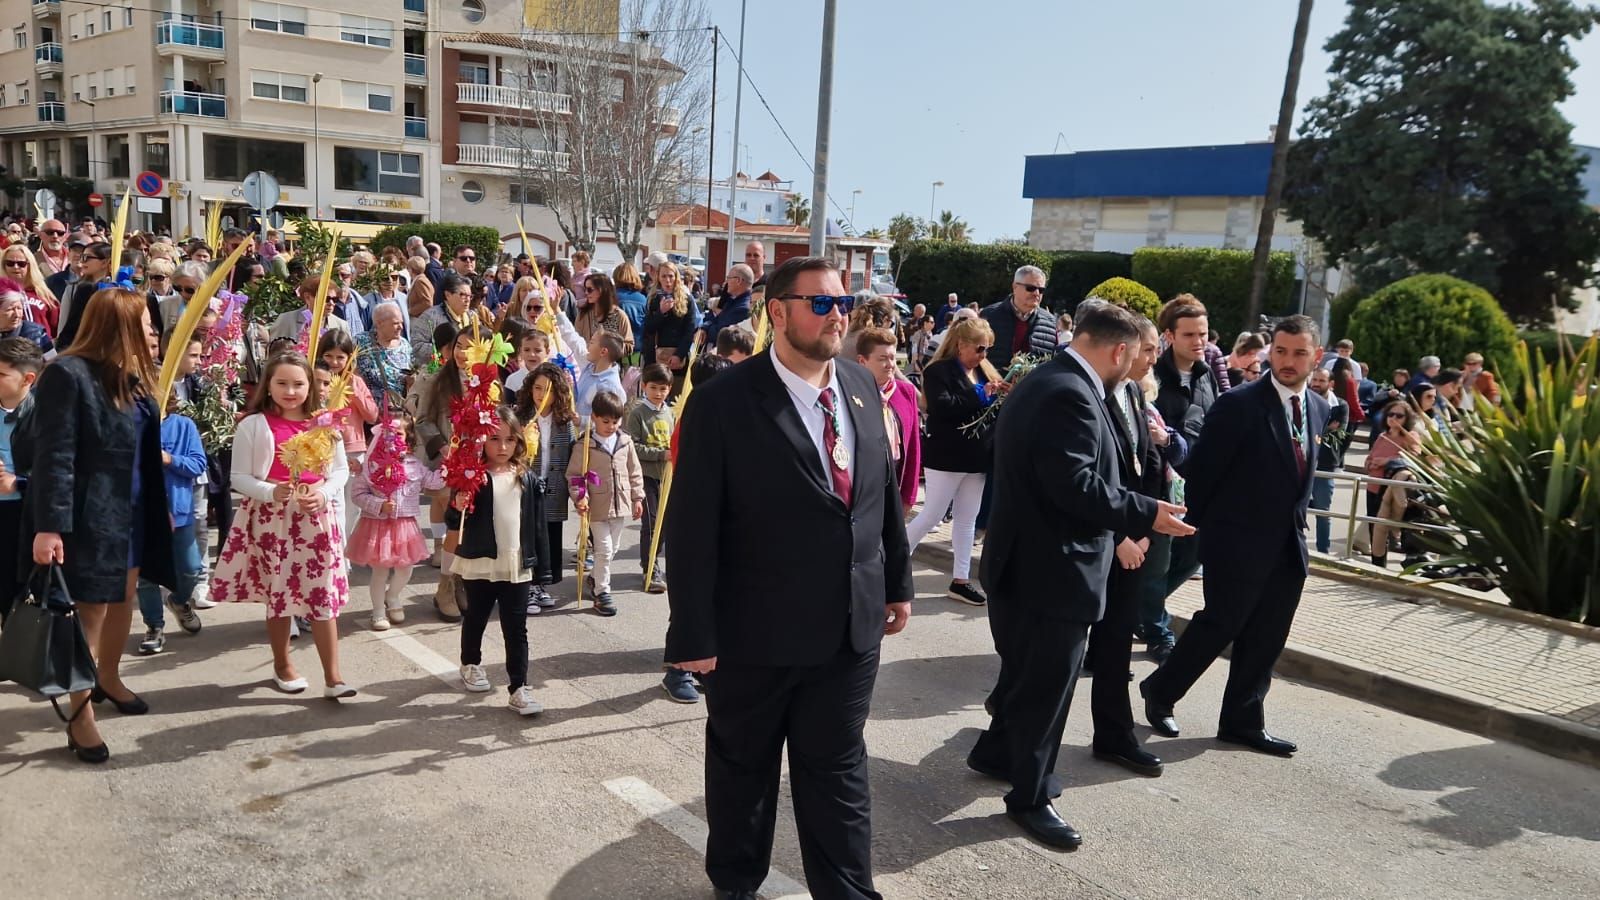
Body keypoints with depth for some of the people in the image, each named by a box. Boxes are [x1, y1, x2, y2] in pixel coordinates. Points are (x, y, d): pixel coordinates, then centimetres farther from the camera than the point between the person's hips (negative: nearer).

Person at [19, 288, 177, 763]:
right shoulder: (68, 375, -16)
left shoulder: (132, 377, 10)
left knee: (123, 601, 20)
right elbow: (53, 456, -20)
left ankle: (109, 679, 41)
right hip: (89, 517, -8)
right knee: (90, 611, 1)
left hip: (133, 512, 8)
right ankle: (80, 715, 15)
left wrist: (160, 507, 15)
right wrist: (49, 526, -23)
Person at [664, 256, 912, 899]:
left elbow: (886, 493, 12)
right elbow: (692, 528, -15)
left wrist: (897, 581, 14)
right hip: (757, 631, -4)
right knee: (742, 770, 18)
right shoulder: (723, 400, -15)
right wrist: (694, 633, -15)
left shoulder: (862, 387, 3)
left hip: (850, 628, 4)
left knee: (839, 773, 15)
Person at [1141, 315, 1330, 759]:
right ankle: (1159, 691, 18)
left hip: (1288, 545, 6)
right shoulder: (1238, 405, -13)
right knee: (1220, 624, -1)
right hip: (1238, 541, -6)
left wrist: (1296, 518, 12)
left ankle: (1243, 721, 21)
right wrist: (1202, 529, -5)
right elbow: (1200, 470, -10)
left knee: (1266, 639, 9)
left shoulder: (1318, 408, 9)